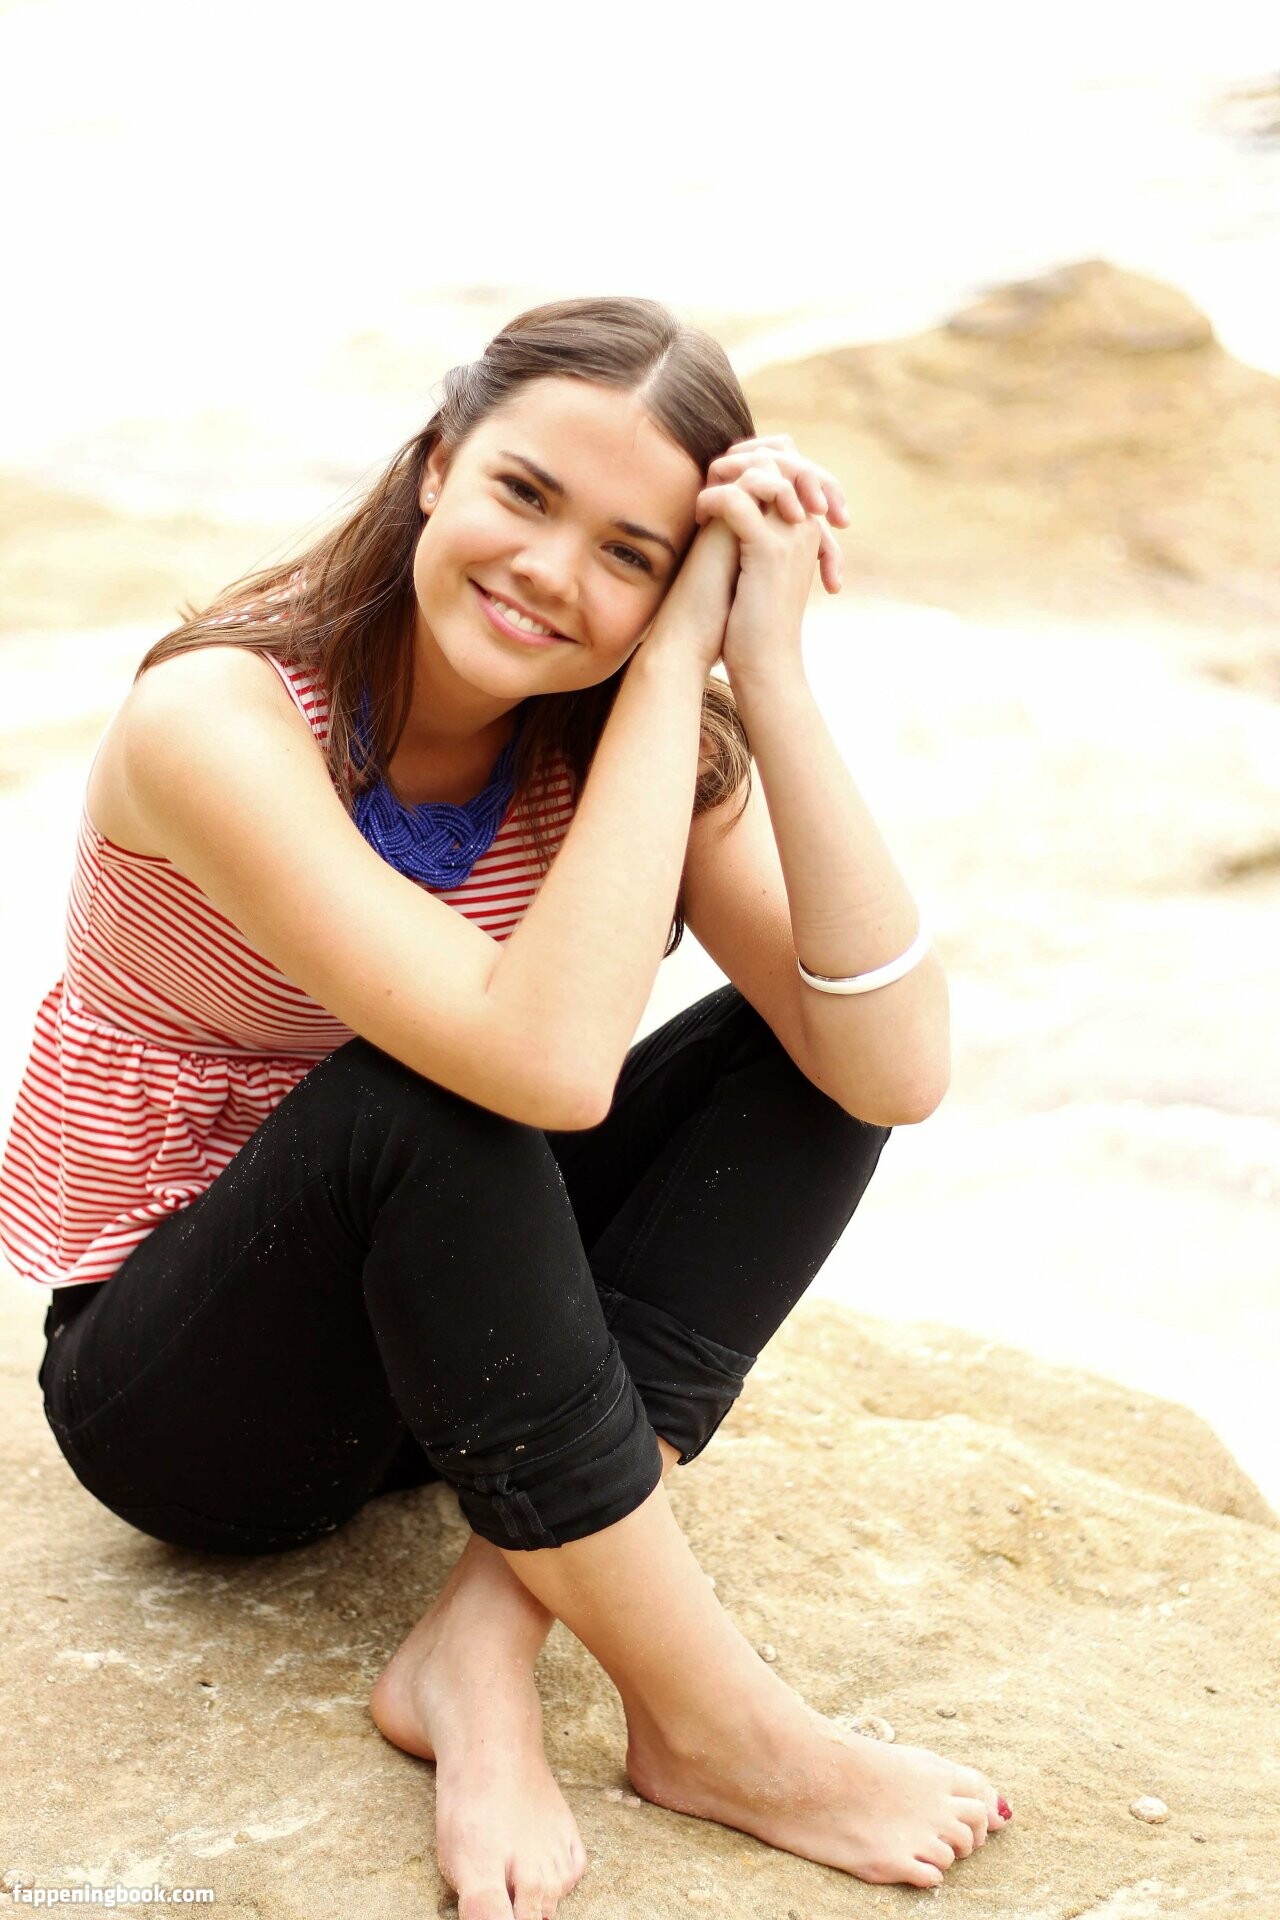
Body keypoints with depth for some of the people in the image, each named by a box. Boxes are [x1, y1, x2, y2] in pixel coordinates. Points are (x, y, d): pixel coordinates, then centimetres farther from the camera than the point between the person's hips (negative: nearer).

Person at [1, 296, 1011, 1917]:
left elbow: (894, 1072, -22)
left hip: (429, 1341, 6)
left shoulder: (615, 736, -9)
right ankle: (711, 1726, -22)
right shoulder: (221, 719, -25)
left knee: (799, 1047, -14)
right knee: (424, 1090, -35)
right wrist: (675, 670, -32)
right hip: (170, 1389, -5)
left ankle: (484, 1639, -22)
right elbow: (548, 1059, -39)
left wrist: (766, 673, -28)